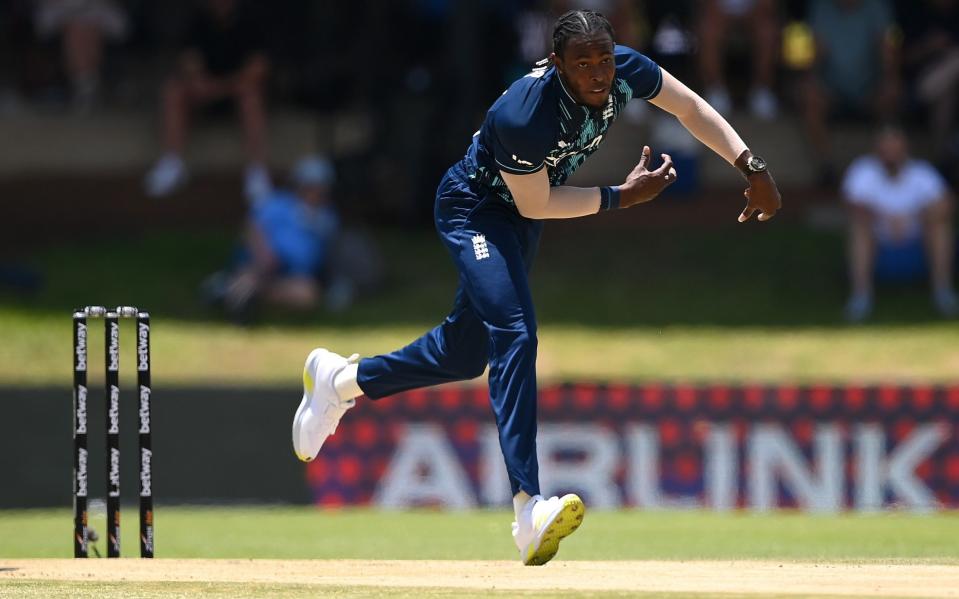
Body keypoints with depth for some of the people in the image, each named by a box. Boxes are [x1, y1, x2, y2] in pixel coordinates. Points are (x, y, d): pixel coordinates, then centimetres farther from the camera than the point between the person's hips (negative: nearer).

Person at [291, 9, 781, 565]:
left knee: (467, 353, 15)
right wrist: (622, 196, -22)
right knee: (515, 336, -26)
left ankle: (341, 379, 39)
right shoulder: (523, 116, -37)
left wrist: (752, 167, -7)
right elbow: (535, 204, -23)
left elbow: (690, 106, -2)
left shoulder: (625, 72, -20)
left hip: (519, 221, 8)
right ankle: (529, 508, -35)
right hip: (475, 209, -8)